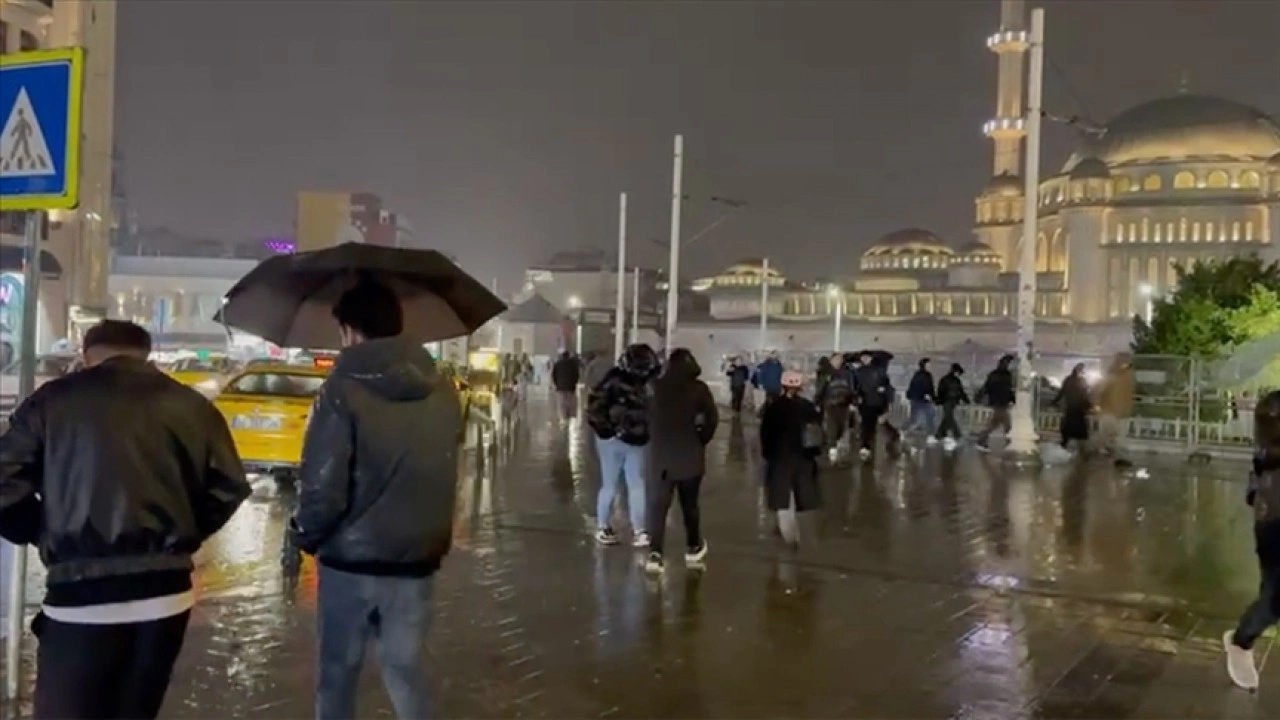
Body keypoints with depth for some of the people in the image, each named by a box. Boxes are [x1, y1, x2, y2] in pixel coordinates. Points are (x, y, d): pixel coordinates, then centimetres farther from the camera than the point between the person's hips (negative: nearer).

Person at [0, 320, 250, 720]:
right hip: (166, 593, 3)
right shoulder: (191, 406, 8)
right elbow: (229, 488, 5)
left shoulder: (52, 401, 2)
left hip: (82, 597, -3)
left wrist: (43, 534, 13)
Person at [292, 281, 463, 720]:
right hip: (417, 558, 5)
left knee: (338, 672, 14)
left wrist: (305, 536, -1)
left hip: (351, 560, -4)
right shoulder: (443, 393, 2)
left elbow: (323, 487, -18)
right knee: (405, 666, 19)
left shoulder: (343, 391, -16)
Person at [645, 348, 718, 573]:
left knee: (658, 504, 0)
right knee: (689, 503, 15)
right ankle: (693, 548, 28)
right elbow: (712, 417, -7)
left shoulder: (656, 386, -1)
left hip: (661, 454, 1)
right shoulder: (698, 388, -5)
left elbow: (647, 416, 1)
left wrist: (656, 439, 10)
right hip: (689, 454, -1)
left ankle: (655, 553, -12)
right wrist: (702, 439, 5)